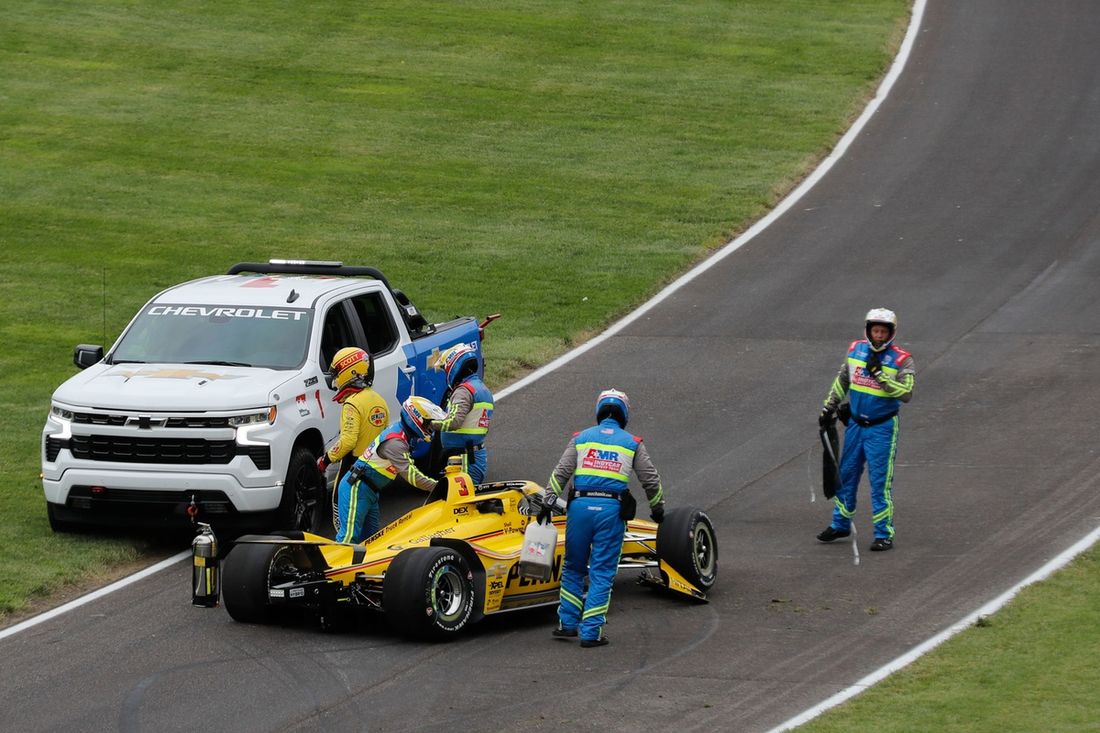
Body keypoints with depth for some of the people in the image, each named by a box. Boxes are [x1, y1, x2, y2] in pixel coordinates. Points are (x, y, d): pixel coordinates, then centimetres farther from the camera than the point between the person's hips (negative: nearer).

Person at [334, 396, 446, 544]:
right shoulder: (395, 443, -23)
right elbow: (409, 474, -30)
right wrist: (437, 486, -29)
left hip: (370, 492, 11)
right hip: (357, 489, -11)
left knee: (369, 537, 10)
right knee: (349, 536, -14)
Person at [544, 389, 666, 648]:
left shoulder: (581, 438, 10)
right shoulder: (632, 443, 9)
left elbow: (560, 473, 1)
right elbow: (651, 480, 11)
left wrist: (547, 501, 1)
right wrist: (657, 508, 26)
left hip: (580, 507, 1)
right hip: (612, 510, -1)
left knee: (573, 568, 17)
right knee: (602, 574, 3)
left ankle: (567, 623, 17)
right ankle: (591, 632, -1)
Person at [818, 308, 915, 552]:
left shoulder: (901, 360, -12)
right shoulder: (856, 350, 2)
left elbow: (906, 394, -23)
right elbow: (842, 381, 17)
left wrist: (880, 374, -26)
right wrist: (829, 408, 17)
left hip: (882, 428, -5)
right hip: (855, 424, 5)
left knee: (880, 481, -5)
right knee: (846, 475, 14)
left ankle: (884, 534, 2)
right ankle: (840, 524, 29)